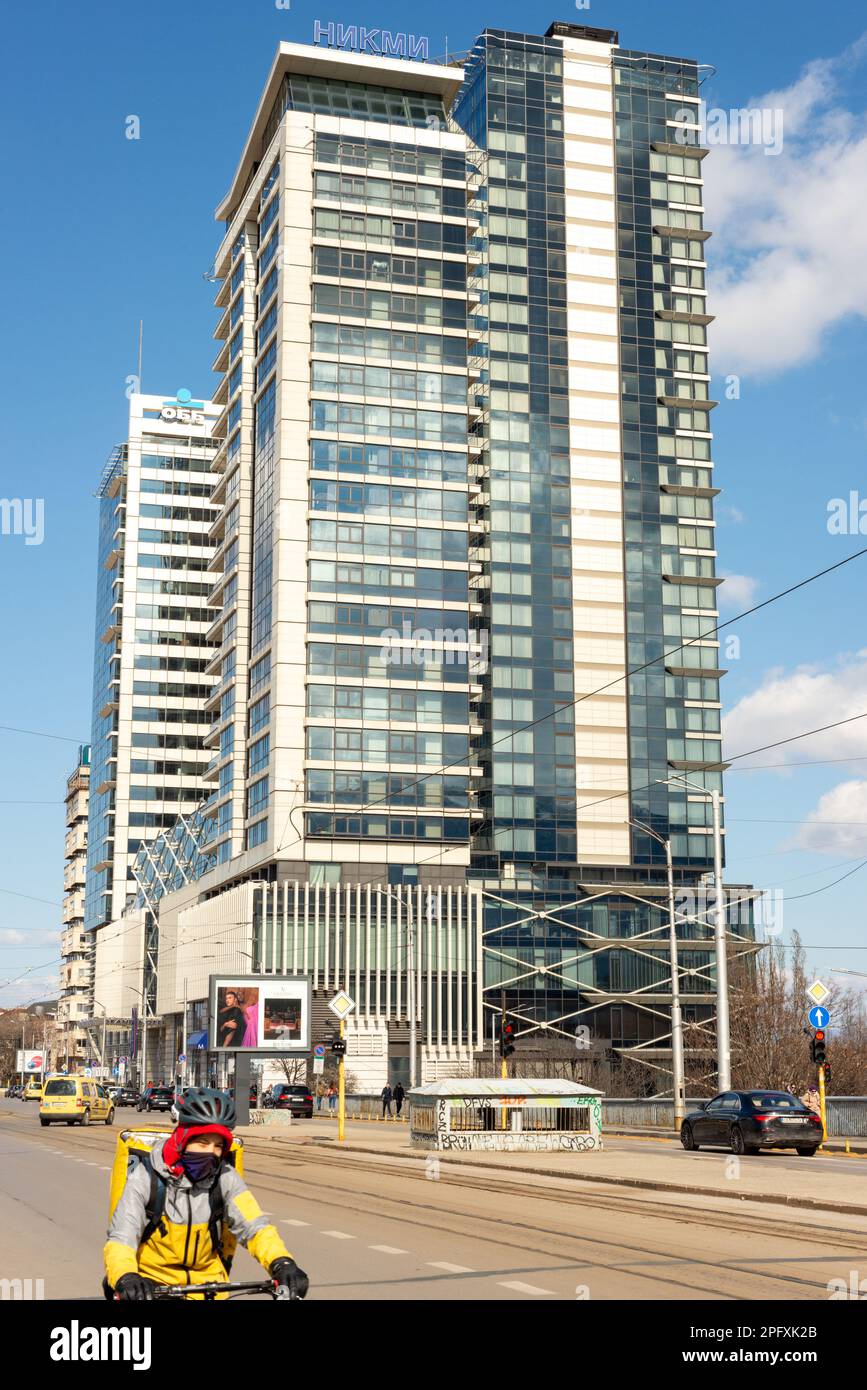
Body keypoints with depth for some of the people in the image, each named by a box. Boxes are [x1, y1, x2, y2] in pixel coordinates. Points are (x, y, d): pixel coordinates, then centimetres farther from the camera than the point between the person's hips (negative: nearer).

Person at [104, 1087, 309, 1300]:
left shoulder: (225, 1179, -9)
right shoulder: (146, 1178, -15)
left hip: (205, 1279, 2)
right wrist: (126, 1279, -43)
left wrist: (282, 1263, -38)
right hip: (152, 1281, -2)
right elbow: (120, 1240, -22)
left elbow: (254, 1226, -18)